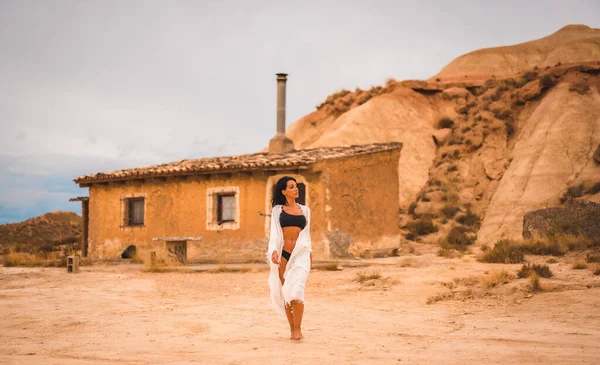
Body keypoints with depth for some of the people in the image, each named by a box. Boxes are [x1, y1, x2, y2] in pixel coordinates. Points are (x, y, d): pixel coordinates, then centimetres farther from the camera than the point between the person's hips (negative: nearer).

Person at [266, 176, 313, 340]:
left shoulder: (305, 210, 15)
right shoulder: (278, 210, 9)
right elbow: (275, 232, 3)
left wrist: (310, 252, 16)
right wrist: (274, 251, -11)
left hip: (301, 254, 0)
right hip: (284, 254, 0)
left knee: (296, 290, -16)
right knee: (285, 292, 1)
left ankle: (298, 329, -10)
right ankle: (292, 328, 12)